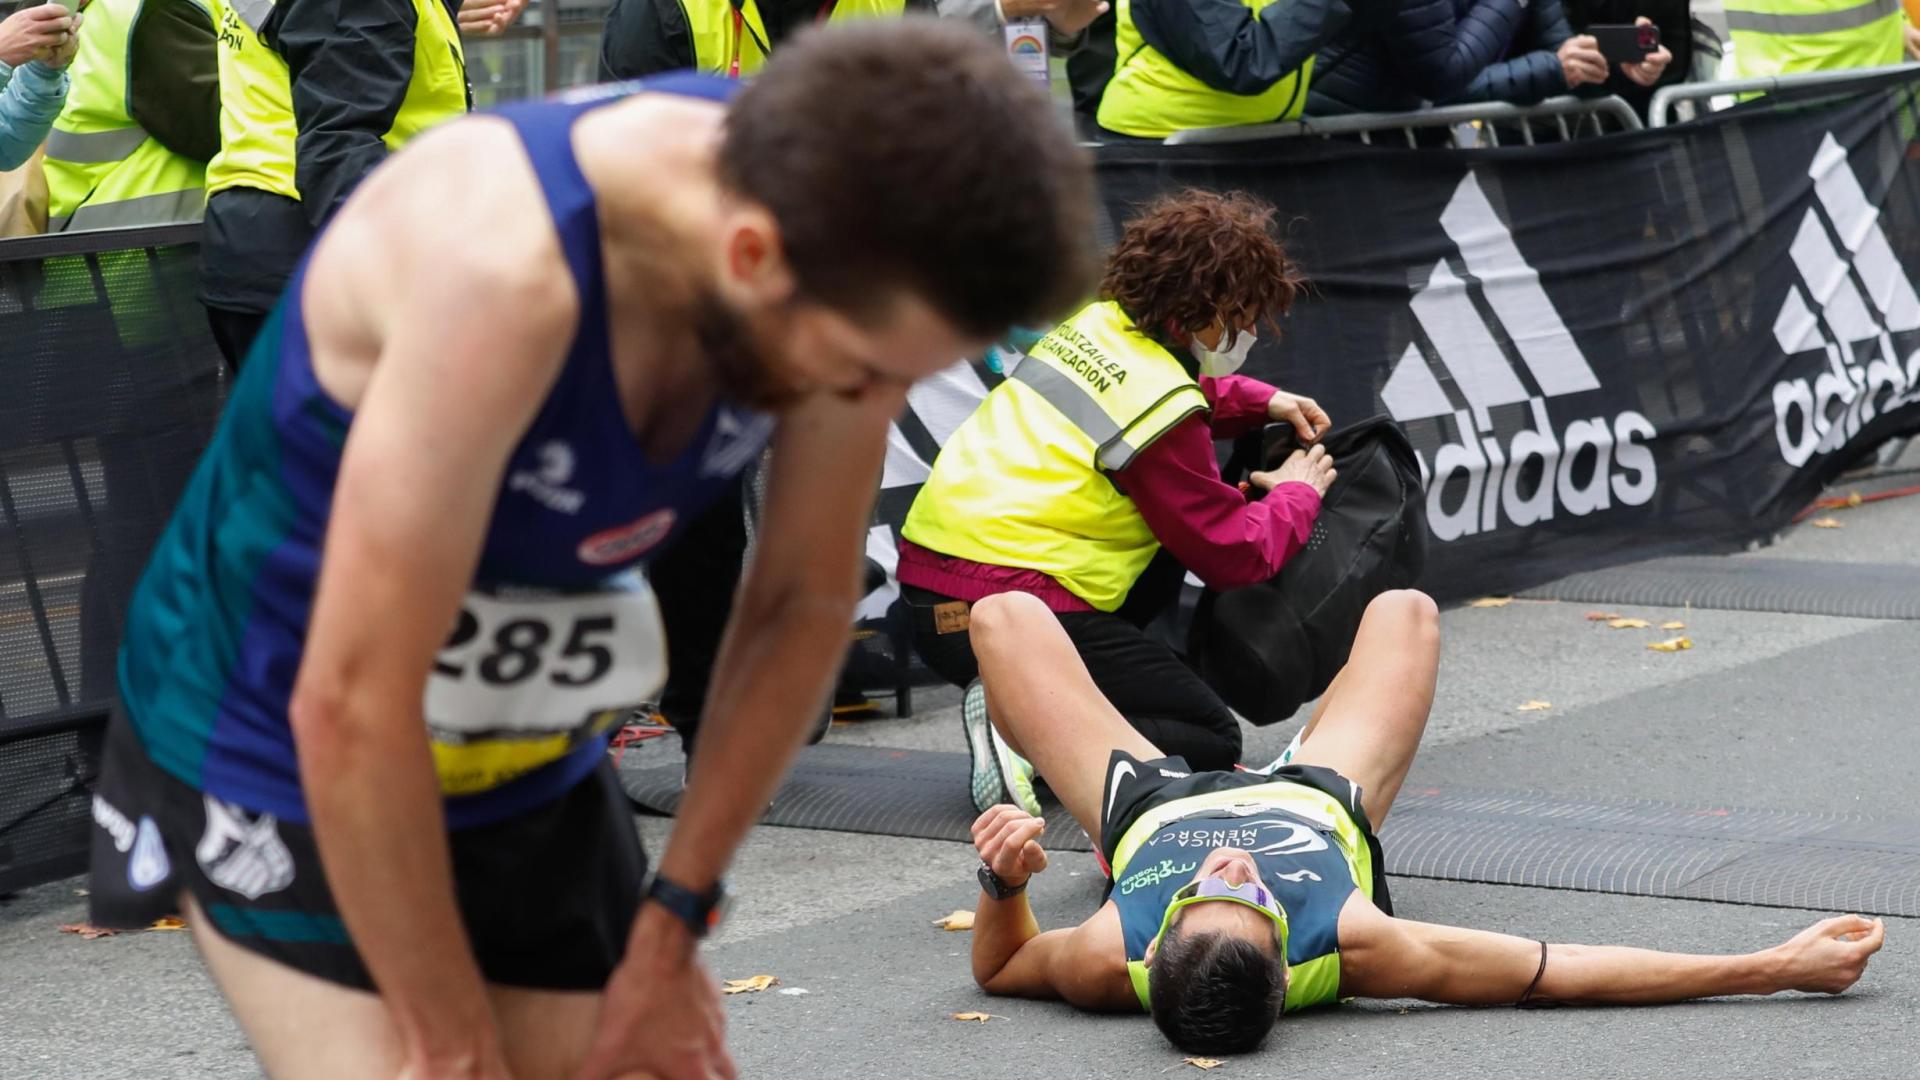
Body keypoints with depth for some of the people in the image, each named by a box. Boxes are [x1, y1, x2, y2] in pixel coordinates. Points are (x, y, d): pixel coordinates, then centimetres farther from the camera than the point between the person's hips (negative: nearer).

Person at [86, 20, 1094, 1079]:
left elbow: (803, 603, -1)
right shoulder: (504, 267, -36)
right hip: (282, 756, -6)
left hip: (533, 767, 6)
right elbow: (349, 706, -30)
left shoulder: (845, 237, -17)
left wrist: (672, 928, 0)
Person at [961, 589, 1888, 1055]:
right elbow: (1572, 972, -40)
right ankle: (1303, 746, 53)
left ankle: (1022, 760, 47)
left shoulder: (1110, 959, -47)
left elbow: (997, 968, -24)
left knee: (1004, 615, 14)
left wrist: (1002, 881, -46)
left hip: (1153, 808, -1)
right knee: (1403, 613, 22)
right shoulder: (1350, 948, -47)